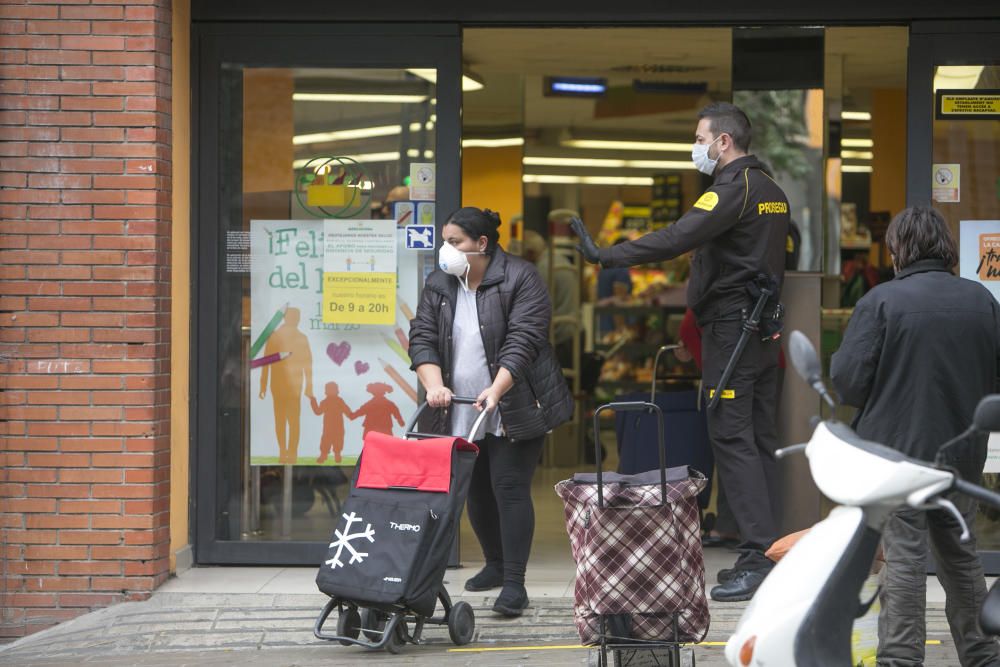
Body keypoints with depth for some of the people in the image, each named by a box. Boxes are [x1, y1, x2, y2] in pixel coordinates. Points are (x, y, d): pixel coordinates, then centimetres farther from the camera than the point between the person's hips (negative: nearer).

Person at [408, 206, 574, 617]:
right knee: (477, 491, 12)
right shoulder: (438, 284, 6)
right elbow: (422, 338, -1)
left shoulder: (520, 280, -11)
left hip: (515, 411, -6)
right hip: (461, 414, 6)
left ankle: (514, 583, -9)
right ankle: (496, 565, 30)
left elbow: (522, 341, -19)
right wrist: (434, 385, -17)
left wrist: (496, 389, -30)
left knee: (509, 488, -10)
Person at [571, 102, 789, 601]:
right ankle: (770, 548, 13)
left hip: (730, 329, -9)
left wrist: (607, 256, -27)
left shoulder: (733, 189, -14)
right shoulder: (771, 191, 16)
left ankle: (758, 556, -12)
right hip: (764, 330, 10)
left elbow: (677, 238, -26)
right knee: (759, 439, 10)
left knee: (732, 439, -9)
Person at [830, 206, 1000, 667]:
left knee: (904, 559, -2)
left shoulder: (881, 301, -13)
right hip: (962, 454, 5)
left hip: (897, 451, -4)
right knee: (961, 555, 17)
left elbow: (848, 381, -15)